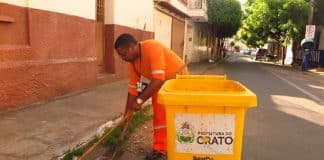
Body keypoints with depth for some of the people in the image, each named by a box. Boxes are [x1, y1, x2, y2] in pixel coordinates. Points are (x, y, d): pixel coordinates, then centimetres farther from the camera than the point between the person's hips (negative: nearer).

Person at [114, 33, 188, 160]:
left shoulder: (152, 48, -33)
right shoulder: (132, 61, -9)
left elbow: (158, 79, -39)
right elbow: (133, 87, -5)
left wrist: (140, 100, -37)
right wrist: (127, 114, -3)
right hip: (160, 84, 7)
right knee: (159, 115, 4)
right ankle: (160, 148, 18)